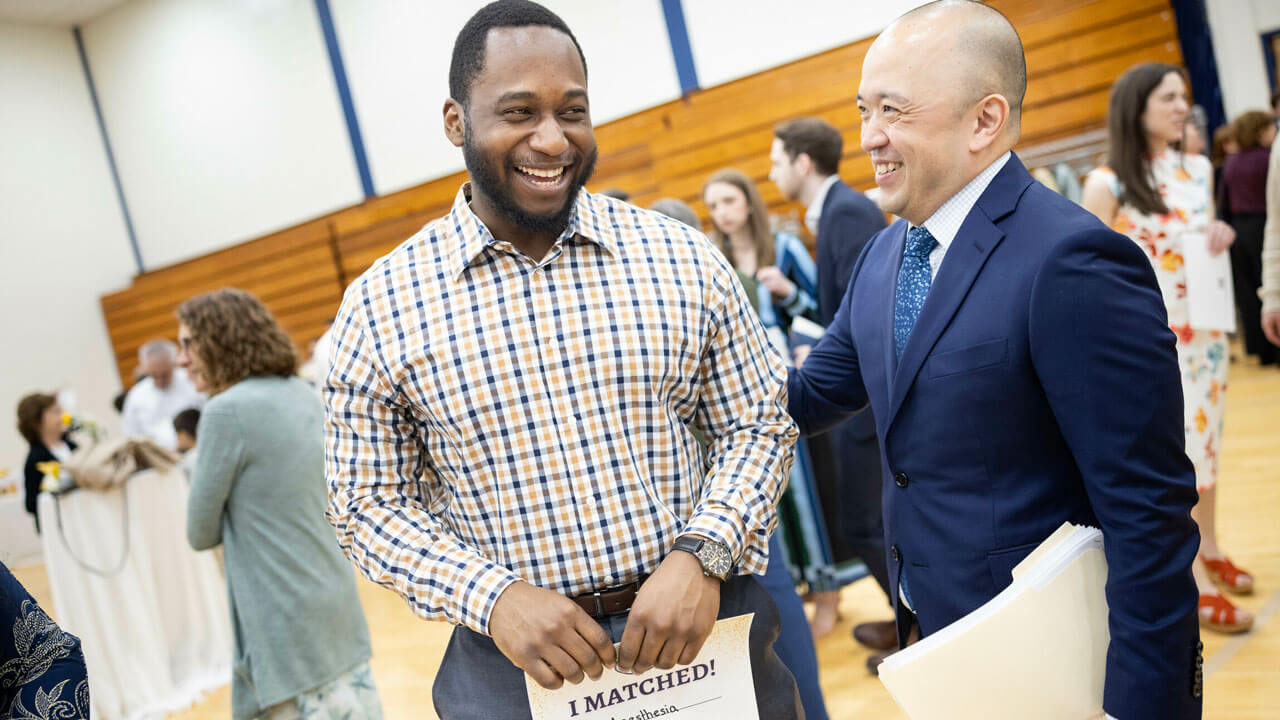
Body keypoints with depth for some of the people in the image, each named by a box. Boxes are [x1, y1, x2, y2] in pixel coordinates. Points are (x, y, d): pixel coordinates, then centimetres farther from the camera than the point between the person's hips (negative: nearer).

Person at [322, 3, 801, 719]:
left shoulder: (684, 258, -3)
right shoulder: (379, 305, -5)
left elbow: (759, 426, 3)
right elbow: (370, 506, -1)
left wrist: (700, 555, -14)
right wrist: (492, 598, -15)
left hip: (706, 632, 1)